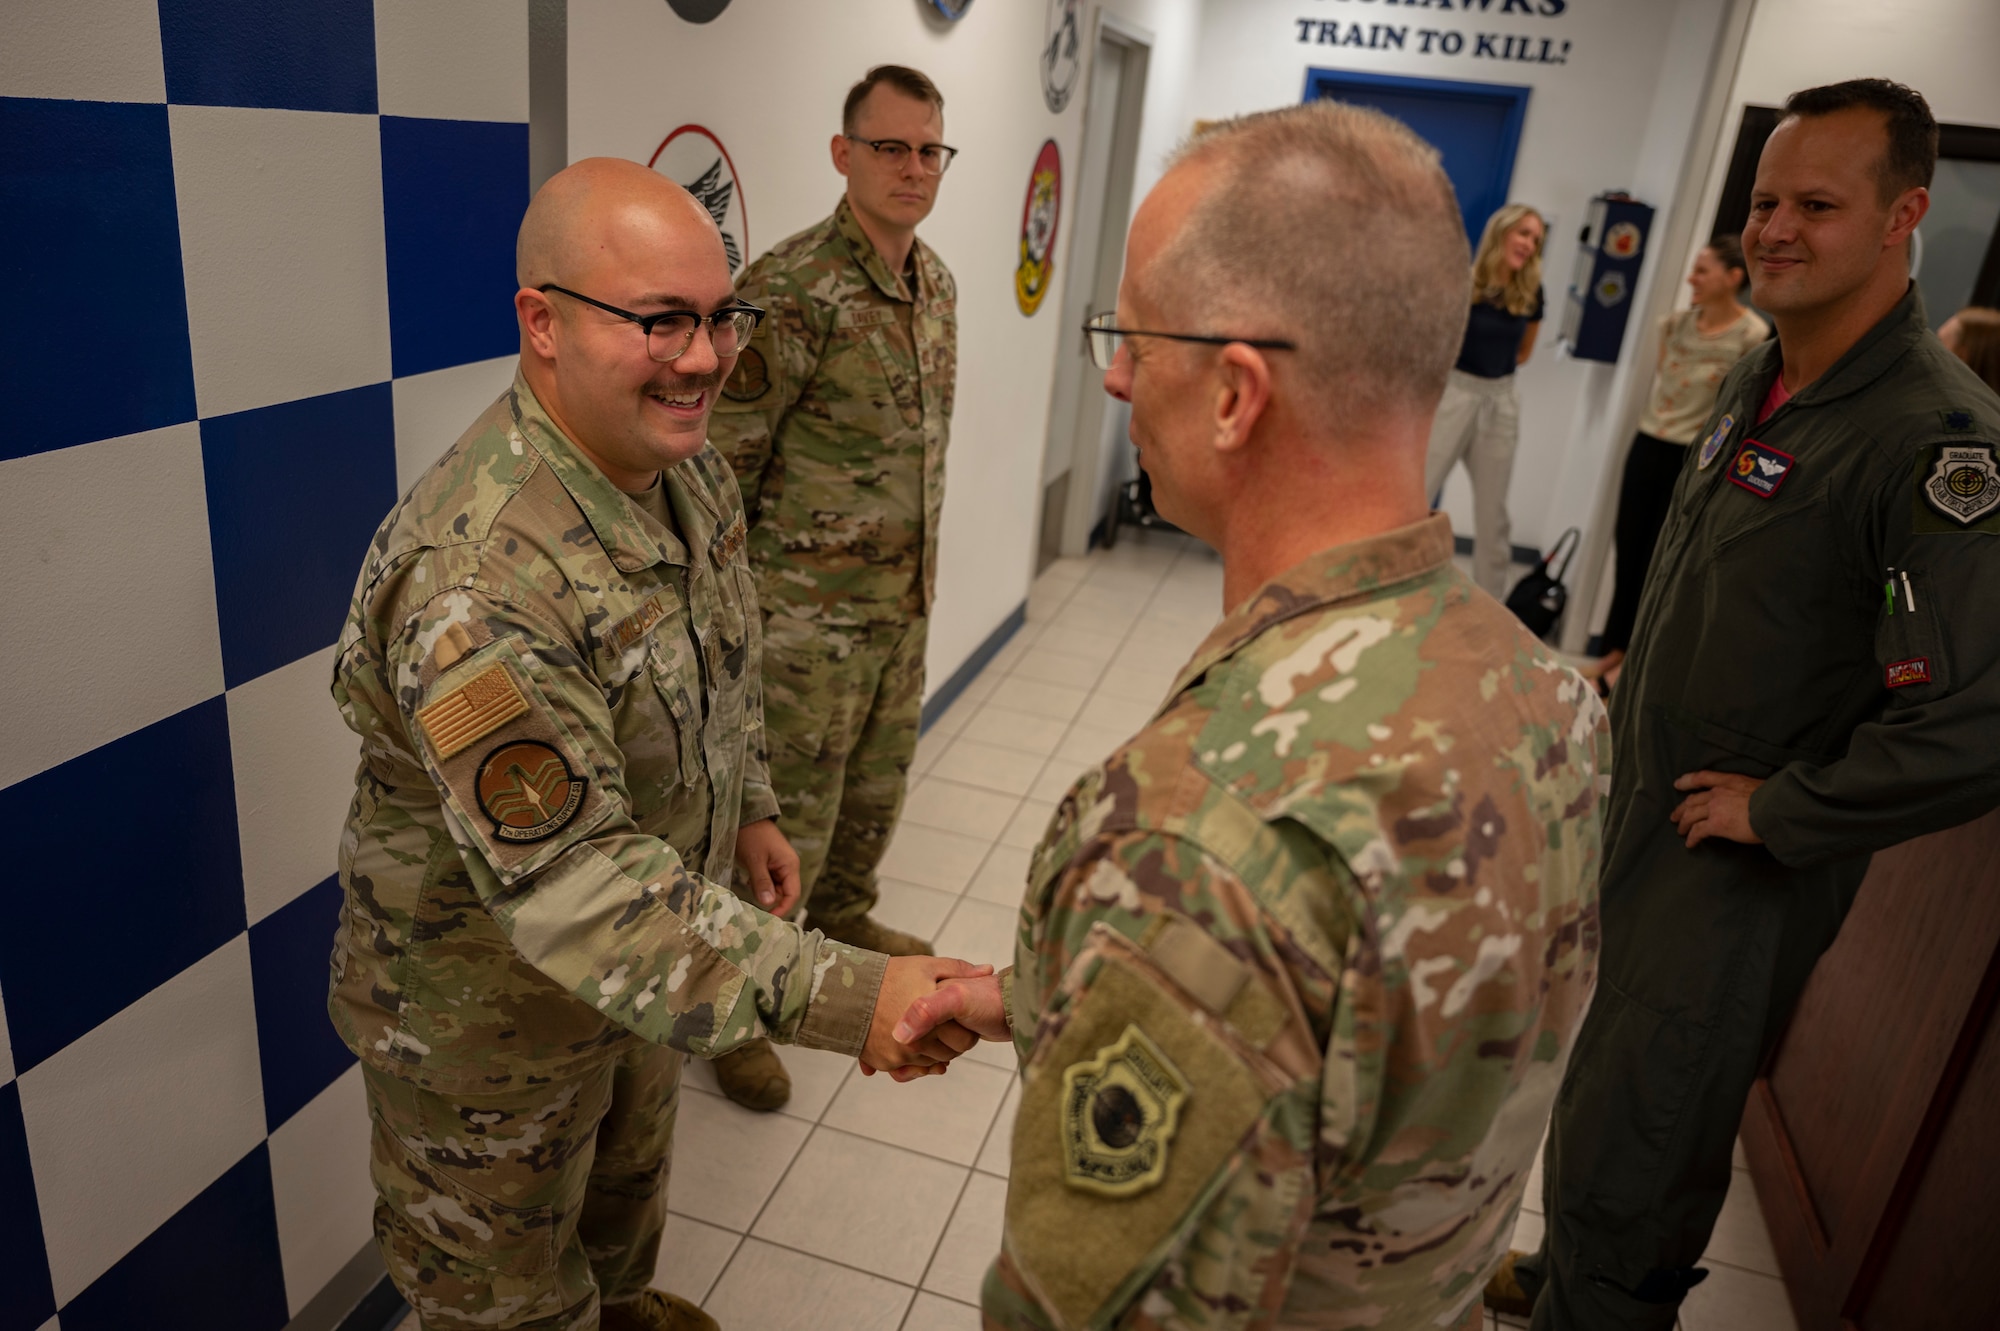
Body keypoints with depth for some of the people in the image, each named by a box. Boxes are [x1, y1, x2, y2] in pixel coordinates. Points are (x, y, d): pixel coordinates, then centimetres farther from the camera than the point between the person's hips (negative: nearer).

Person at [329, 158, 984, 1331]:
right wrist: (836, 999, -44)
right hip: (490, 1014, -8)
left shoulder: (688, 465, -9)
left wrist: (751, 805, 11)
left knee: (630, 1178, 34)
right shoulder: (478, 582, -38)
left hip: (644, 968, 8)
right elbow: (571, 885, -39)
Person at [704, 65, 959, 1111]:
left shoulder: (937, 283, 7)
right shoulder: (789, 291, -19)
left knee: (879, 779, 22)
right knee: (789, 815, 2)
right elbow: (722, 463, -15)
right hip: (807, 612, -7)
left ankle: (842, 919, 48)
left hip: (904, 601, 8)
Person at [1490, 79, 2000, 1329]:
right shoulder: (1761, 379, 5)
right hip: (1641, 808, 8)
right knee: (1602, 1075, 25)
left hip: (1742, 865, -8)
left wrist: (1780, 811, -20)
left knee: (1633, 1141, 5)